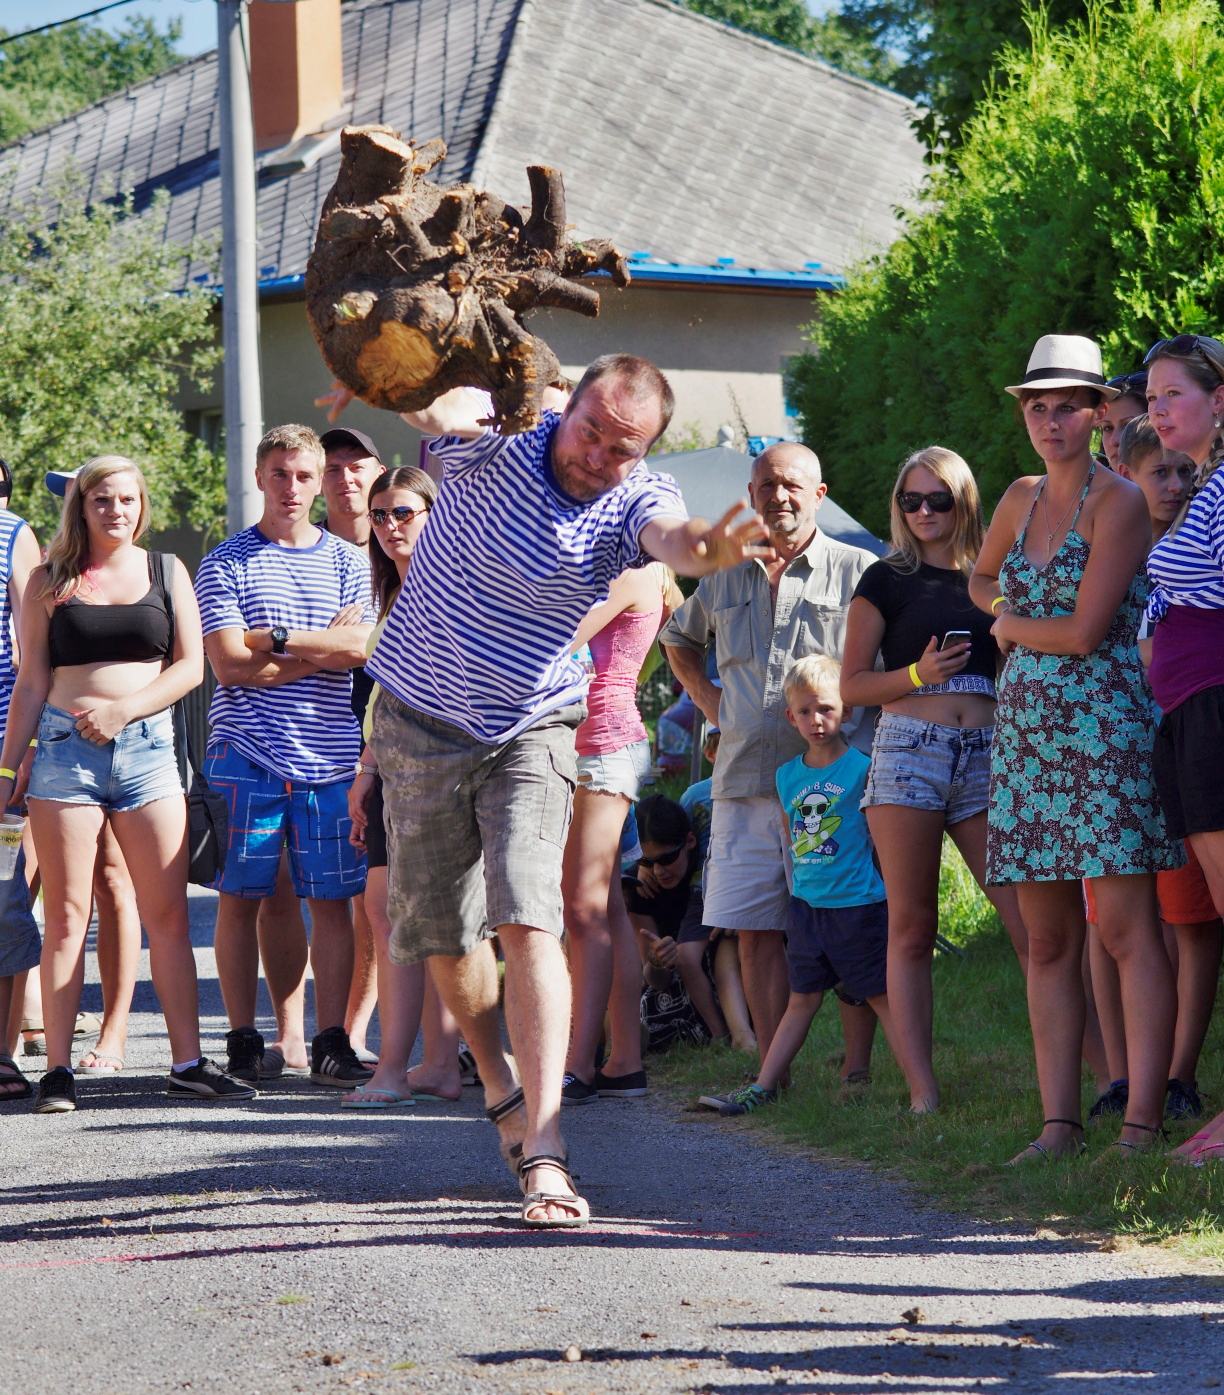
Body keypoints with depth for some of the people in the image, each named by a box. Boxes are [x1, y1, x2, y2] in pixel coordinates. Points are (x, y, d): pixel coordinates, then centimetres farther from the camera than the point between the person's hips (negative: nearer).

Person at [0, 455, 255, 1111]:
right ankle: (58, 1069, -1)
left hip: (147, 744, 1)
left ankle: (188, 1062, -1)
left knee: (168, 913, -3)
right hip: (64, 749, -1)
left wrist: (123, 710, -7)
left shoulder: (166, 572, 11)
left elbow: (191, 665, 6)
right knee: (66, 916, -2)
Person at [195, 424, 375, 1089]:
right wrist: (324, 648, -4)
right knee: (240, 898, -1)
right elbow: (231, 665, -6)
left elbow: (358, 651, -2)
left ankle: (331, 1043, 3)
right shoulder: (226, 562, 4)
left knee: (332, 900, 0)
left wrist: (272, 639, -7)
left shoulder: (348, 562, 12)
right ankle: (243, 1042, 6)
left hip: (330, 756, 2)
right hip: (247, 754, -2)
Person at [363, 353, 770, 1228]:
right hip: (422, 723, 1)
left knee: (528, 922, -18)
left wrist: (703, 547, -60)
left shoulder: (634, 500, -14)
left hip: (530, 734, -1)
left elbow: (670, 535, -35)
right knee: (443, 933, 11)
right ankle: (502, 1088, 37)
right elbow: (447, 408, -29)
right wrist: (442, 404, -55)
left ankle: (542, 1154, -22)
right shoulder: (497, 439, -12)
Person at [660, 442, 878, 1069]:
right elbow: (677, 637, 35)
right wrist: (707, 699, 21)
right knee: (755, 934, 2)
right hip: (746, 781, 5)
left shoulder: (857, 570, 2)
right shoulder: (725, 577, 16)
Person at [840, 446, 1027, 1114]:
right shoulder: (887, 579, 8)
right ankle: (922, 1094, -4)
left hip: (985, 755, 2)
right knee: (912, 930, -3)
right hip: (909, 751, -2)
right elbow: (852, 685, 5)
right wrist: (919, 673, -11)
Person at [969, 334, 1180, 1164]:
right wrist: (1008, 611, 13)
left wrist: (1013, 627, 5)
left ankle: (1143, 1121, -13)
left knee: (1126, 928, -11)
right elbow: (982, 581, 35)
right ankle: (1059, 1121, 5)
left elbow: (1087, 631, -12)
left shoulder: (1118, 501, -6)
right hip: (1026, 732, 7)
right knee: (1048, 940, 4)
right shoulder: (1021, 500, 15)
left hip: (1106, 729, -7)